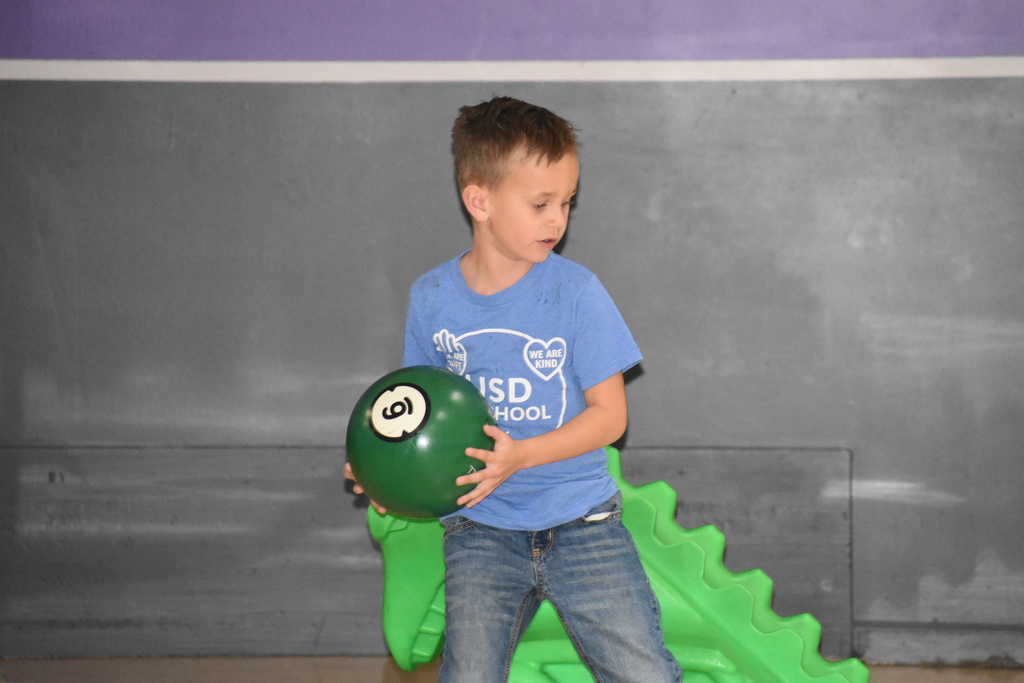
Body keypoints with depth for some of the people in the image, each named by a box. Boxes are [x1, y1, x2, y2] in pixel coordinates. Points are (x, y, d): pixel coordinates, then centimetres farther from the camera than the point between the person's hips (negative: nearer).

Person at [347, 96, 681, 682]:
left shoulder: (575, 291, -7)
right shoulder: (432, 298, 1)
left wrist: (519, 455, -20)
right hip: (481, 529, 1)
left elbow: (610, 414, -7)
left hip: (580, 523, -1)